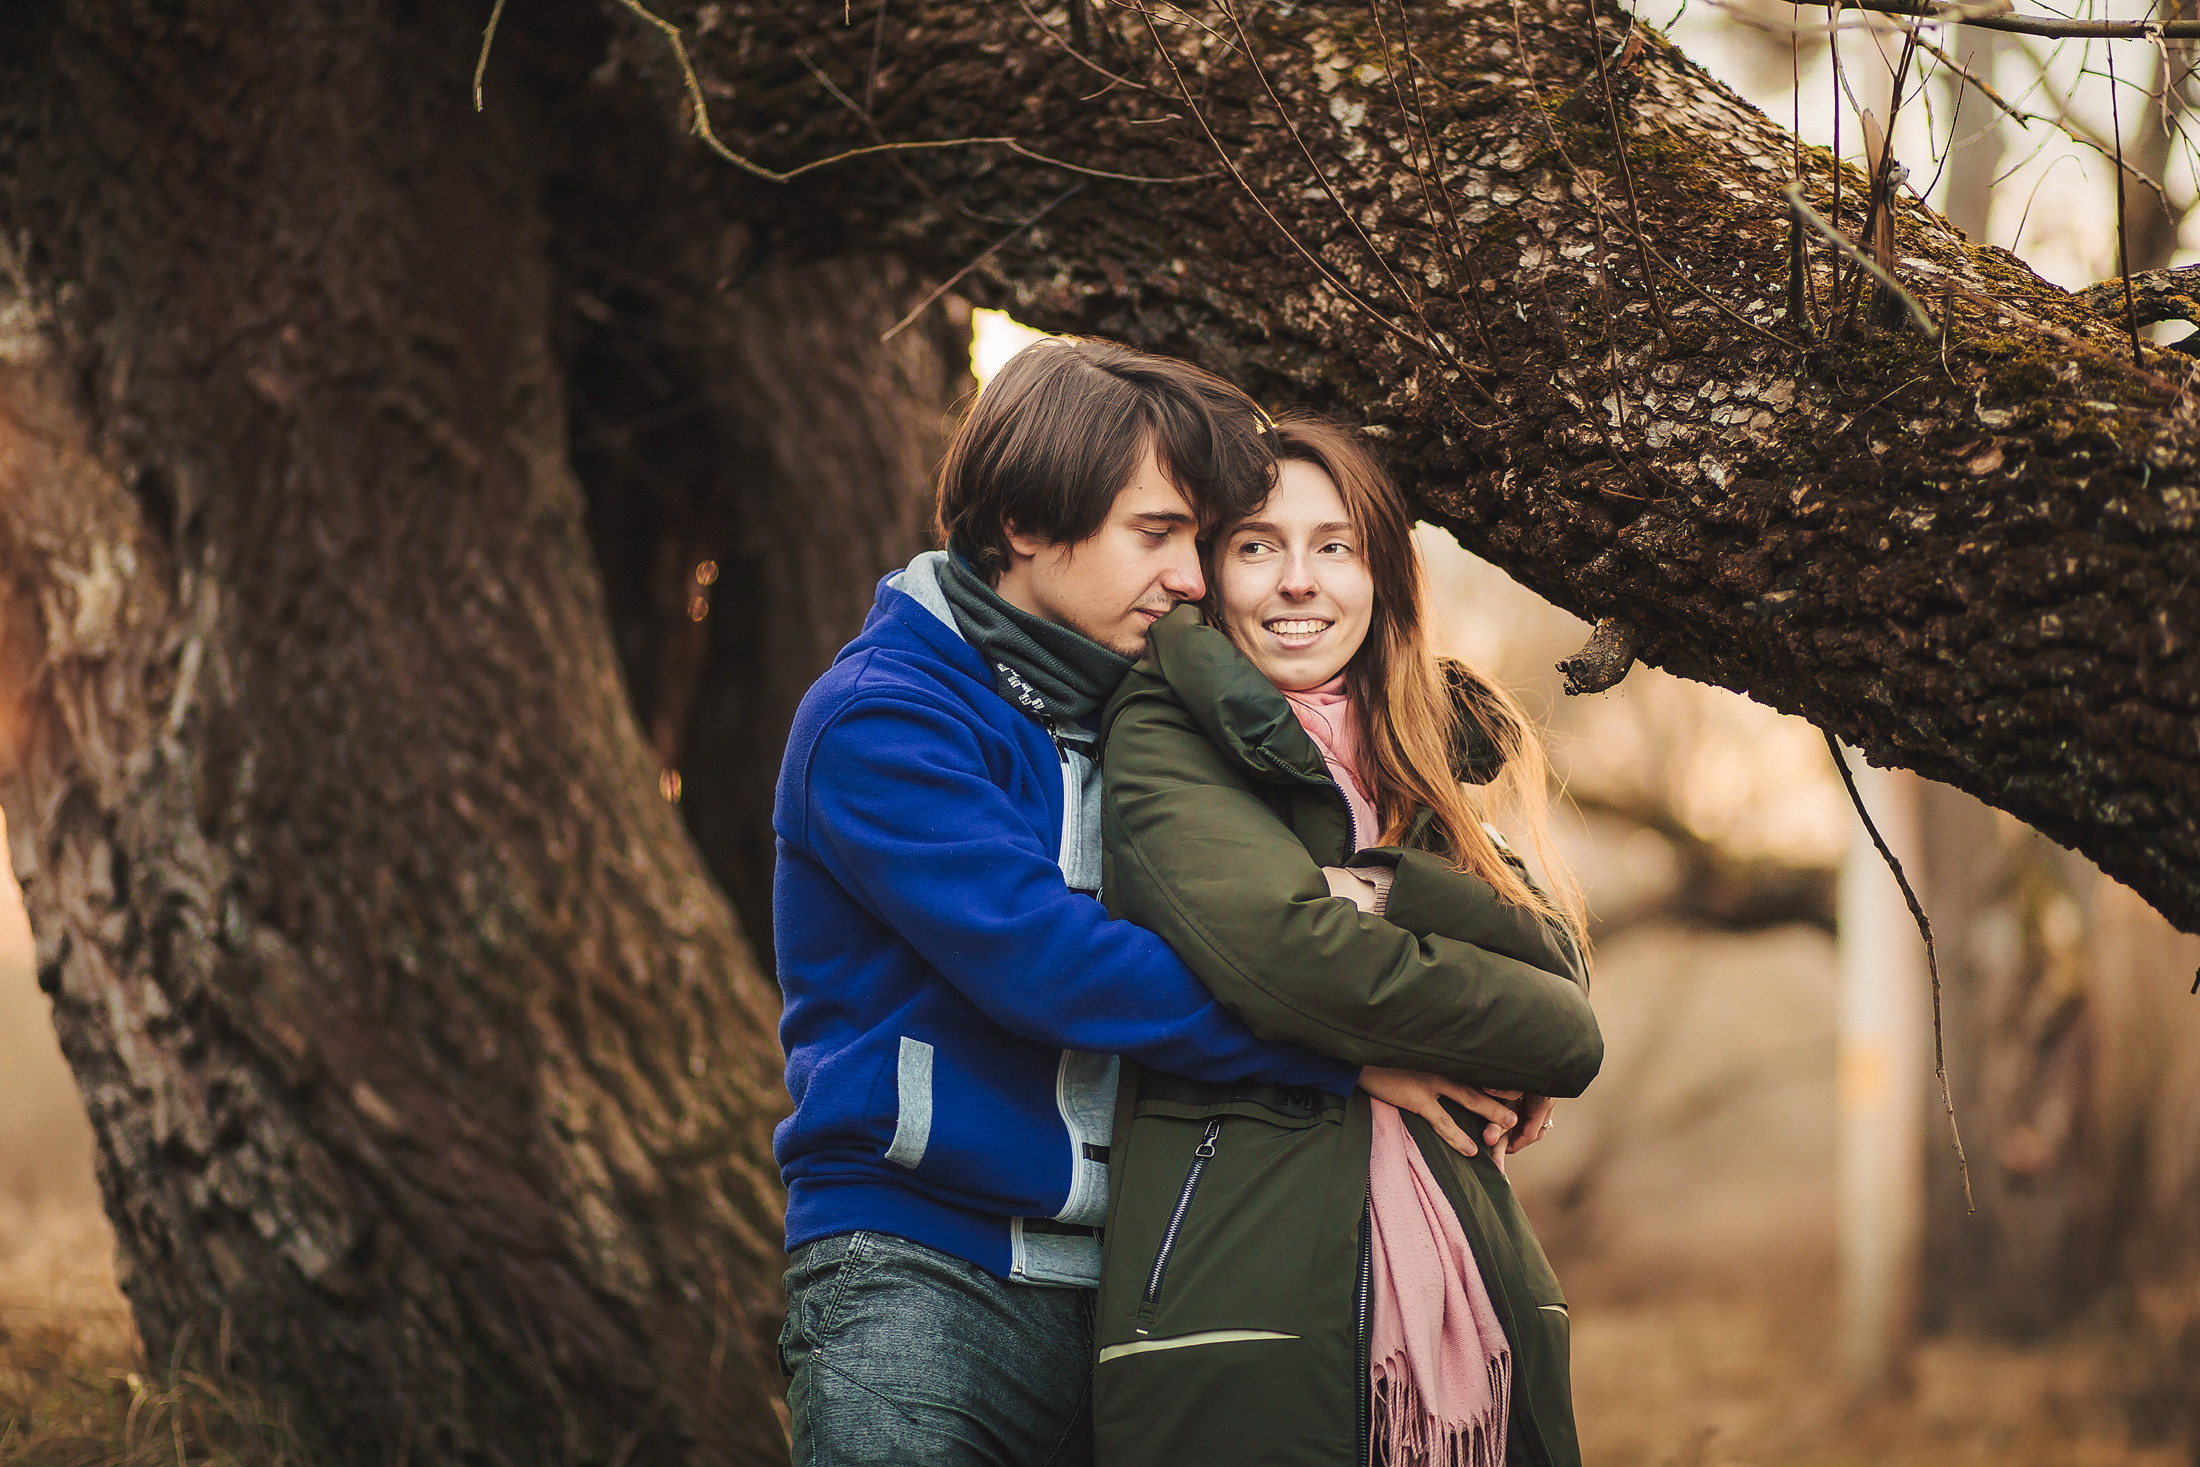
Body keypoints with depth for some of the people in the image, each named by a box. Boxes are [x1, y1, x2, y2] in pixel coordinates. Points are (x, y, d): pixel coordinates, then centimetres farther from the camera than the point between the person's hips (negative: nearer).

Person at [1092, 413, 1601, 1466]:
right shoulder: (1163, 734, 2)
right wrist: (1534, 1035, -4)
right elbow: (1276, 944, -14)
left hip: (1466, 1298, 5)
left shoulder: (1440, 753, 20)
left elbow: (1557, 957, 5)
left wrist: (1383, 893, -13)